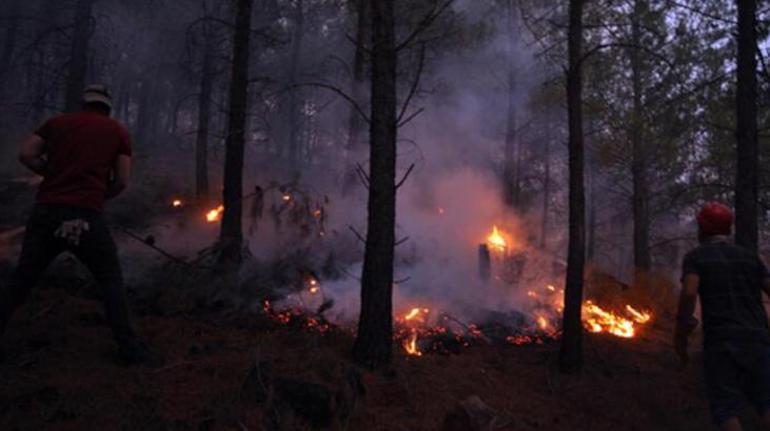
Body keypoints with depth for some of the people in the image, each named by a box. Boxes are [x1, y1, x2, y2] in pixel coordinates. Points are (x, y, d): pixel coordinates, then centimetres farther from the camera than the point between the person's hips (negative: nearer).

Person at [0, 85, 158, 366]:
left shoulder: (58, 122, 15)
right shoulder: (118, 131, 9)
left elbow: (26, 155, 5)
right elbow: (122, 182, 3)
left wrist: (52, 175, 18)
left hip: (46, 210, 3)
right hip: (85, 216, -3)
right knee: (111, 280, 7)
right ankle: (129, 347, 2)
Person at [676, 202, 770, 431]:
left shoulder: (696, 257, 0)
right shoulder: (749, 256, 13)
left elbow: (689, 293, -16)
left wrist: (681, 335, -8)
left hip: (721, 341, -4)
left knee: (726, 408, 2)